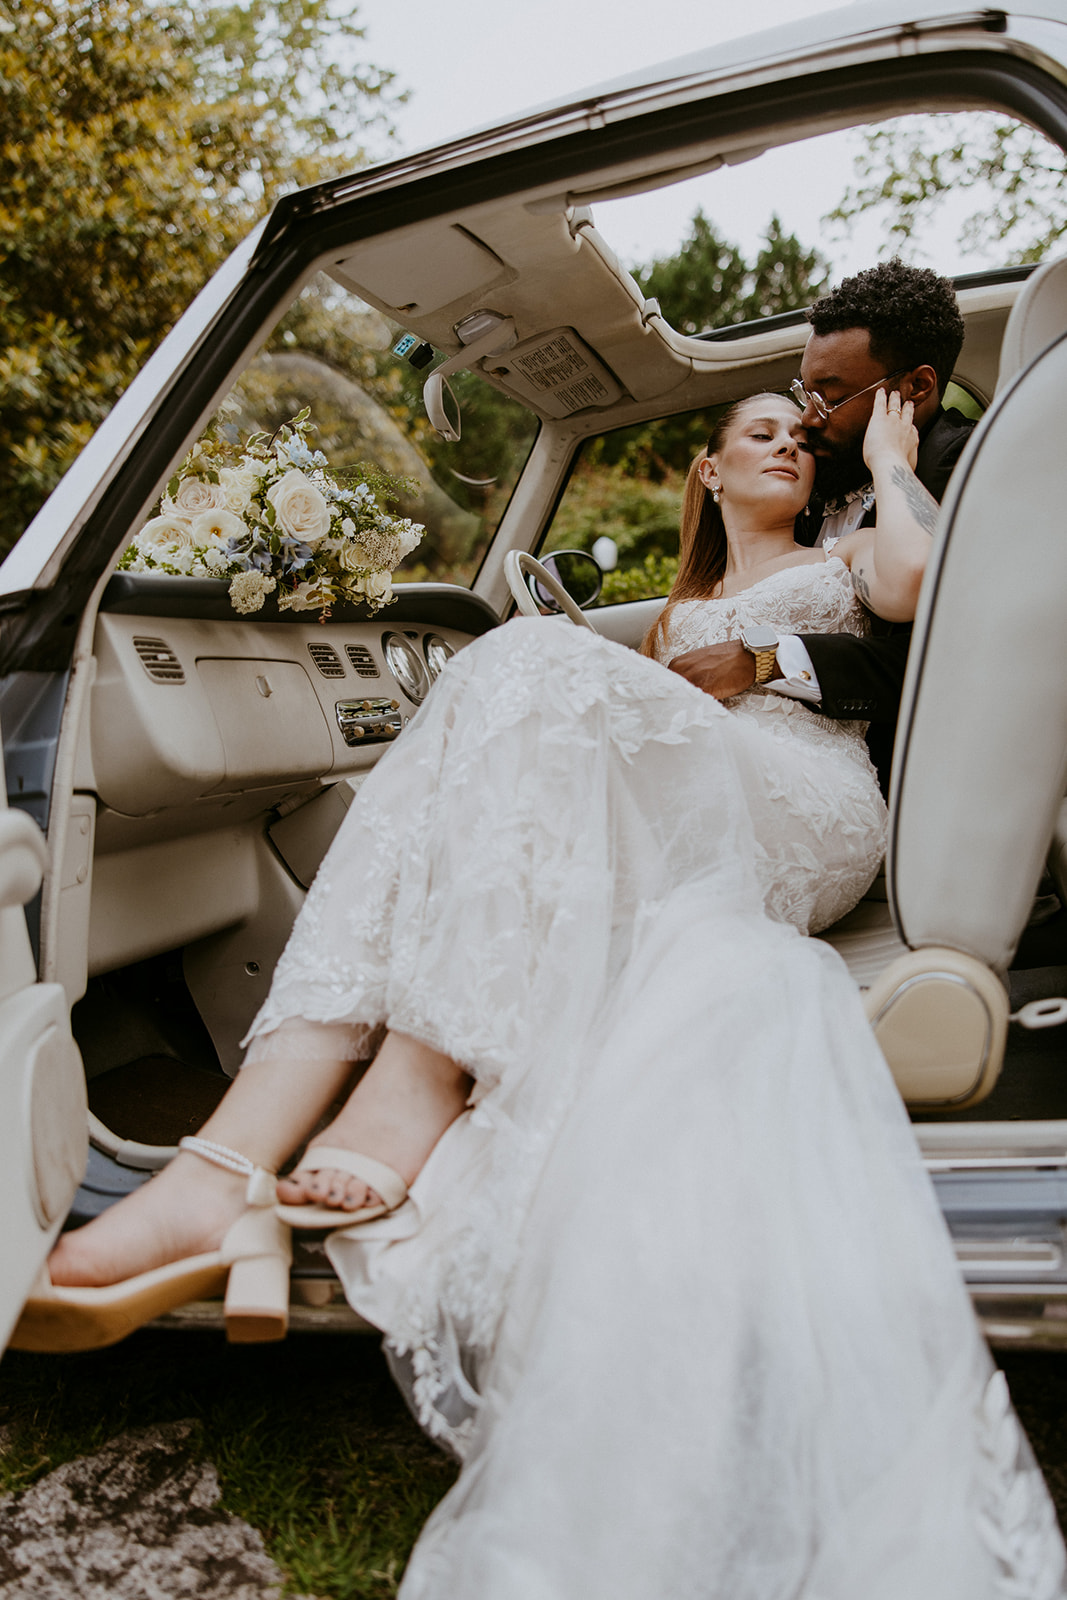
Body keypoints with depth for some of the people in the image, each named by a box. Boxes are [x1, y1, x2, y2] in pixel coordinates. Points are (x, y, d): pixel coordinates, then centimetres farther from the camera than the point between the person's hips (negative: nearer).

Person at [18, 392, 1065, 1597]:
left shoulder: (840, 558, 27)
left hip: (809, 822, -4)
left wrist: (889, 461, 15)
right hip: (656, 842, 4)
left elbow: (911, 578, 1)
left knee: (537, 668, -27)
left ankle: (413, 1093, -40)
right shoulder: (679, 609, 37)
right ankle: (222, 1168, -40)